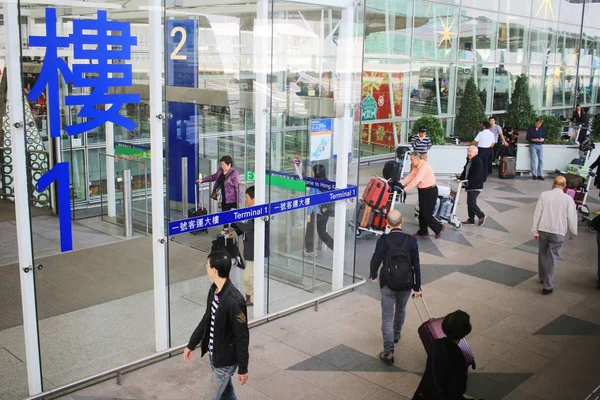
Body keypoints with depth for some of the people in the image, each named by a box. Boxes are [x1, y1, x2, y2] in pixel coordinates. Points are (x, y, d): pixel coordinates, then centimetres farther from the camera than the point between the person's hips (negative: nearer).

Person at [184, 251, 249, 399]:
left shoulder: (234, 301, -30)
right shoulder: (214, 290, -3)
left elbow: (242, 337, -23)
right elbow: (207, 319, 12)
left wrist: (243, 368, -16)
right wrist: (191, 344, 18)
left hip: (226, 359, -8)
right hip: (214, 354, 8)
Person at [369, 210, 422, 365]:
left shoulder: (383, 240, -14)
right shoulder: (411, 241, -10)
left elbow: (375, 260, -7)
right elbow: (416, 265, -6)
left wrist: (373, 275, 14)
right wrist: (417, 287, 4)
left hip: (388, 283, -2)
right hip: (406, 283, 2)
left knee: (387, 317, 3)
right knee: (401, 310, 28)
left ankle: (388, 352, -4)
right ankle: (396, 334, 52)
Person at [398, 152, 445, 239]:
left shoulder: (424, 166, -25)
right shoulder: (416, 166, 4)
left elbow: (416, 180, -30)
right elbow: (410, 176, 2)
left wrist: (405, 189, -30)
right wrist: (401, 184, -12)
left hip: (430, 192, -9)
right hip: (422, 190, 9)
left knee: (427, 214, -5)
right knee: (422, 212, 15)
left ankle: (439, 228, 14)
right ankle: (423, 231, 27)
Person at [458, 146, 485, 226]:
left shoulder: (478, 161, -17)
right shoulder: (469, 160, 11)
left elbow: (476, 175, -24)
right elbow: (465, 171, 15)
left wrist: (468, 182, -28)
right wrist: (460, 179, 1)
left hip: (476, 186, -9)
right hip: (470, 185, 9)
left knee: (471, 202, -13)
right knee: (470, 202, 12)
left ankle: (481, 216, 7)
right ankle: (471, 220, 21)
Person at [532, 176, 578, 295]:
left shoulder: (544, 195, -5)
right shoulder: (568, 199, -8)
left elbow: (537, 213, -3)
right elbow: (571, 217, -3)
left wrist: (535, 231, 4)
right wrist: (573, 232, 13)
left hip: (543, 229, 2)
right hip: (558, 232, -2)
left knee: (542, 254, 20)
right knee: (552, 258, 3)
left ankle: (542, 277, 39)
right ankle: (547, 286, 3)